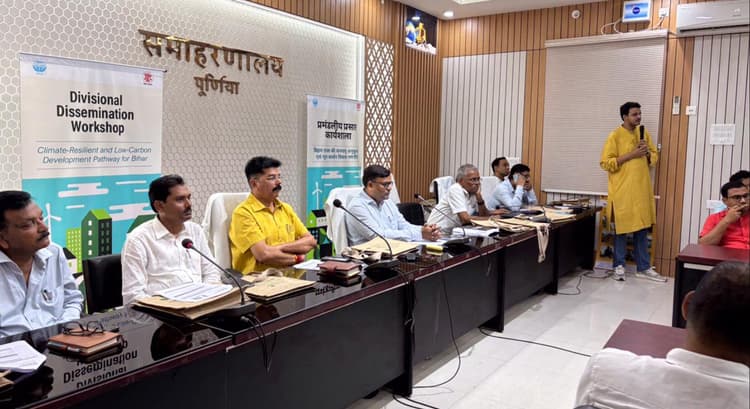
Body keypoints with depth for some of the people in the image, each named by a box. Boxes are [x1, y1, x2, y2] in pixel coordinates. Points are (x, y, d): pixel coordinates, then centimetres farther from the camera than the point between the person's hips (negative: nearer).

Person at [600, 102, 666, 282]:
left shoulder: (644, 134, 11)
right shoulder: (615, 136, -7)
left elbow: (654, 157, 18)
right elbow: (606, 163, -13)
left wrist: (647, 152, -5)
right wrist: (631, 154, -17)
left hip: (642, 189, 6)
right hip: (622, 190, -5)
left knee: (642, 228, 9)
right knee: (621, 228, 2)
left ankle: (644, 268, 16)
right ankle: (619, 266, 13)